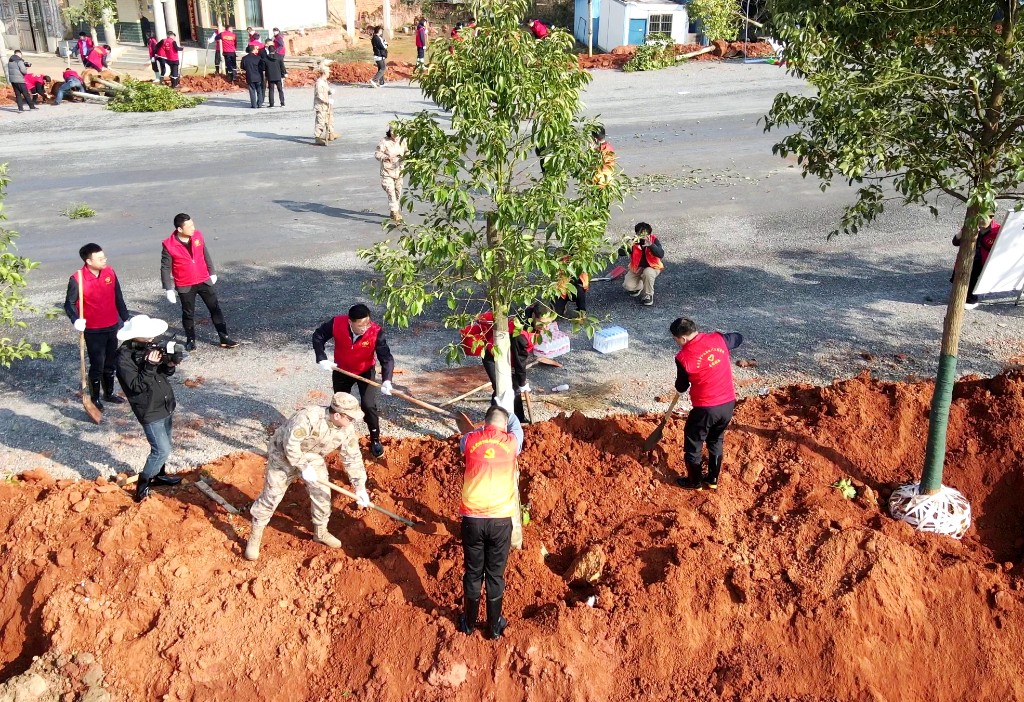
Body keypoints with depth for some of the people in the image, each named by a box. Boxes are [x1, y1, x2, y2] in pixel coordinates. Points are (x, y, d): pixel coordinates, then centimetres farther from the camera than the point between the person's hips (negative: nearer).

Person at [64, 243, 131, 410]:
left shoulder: (110, 272, -4)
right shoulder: (77, 279, -19)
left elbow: (118, 298, 7)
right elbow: (69, 303, -11)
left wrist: (126, 318, 11)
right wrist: (76, 320, -30)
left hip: (112, 327, 5)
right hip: (93, 330, -5)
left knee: (111, 362, 18)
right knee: (97, 364, 4)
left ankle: (109, 393, 37)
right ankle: (94, 399, 21)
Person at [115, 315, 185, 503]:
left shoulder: (149, 347, 0)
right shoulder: (125, 357, -20)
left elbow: (163, 373, 9)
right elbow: (136, 386, -23)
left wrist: (169, 364, -13)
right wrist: (150, 366, -32)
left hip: (165, 405, 7)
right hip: (150, 411, -7)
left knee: (163, 446, 21)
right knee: (162, 450, -7)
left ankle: (159, 475, 42)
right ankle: (142, 484, 10)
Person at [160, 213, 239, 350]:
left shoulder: (197, 236, -7)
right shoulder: (169, 245, -18)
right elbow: (165, 267, -10)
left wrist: (212, 272, 14)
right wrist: (168, 289, -10)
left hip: (204, 281, 3)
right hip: (185, 286, -3)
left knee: (215, 308, 6)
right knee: (188, 314, 11)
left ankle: (224, 338, 15)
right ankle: (190, 340, 28)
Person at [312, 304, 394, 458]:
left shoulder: (376, 332, -32)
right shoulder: (337, 324, -29)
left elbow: (386, 357, -33)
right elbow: (318, 336, -11)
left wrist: (386, 380, -49)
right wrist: (322, 359, -22)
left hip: (365, 372, -2)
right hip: (341, 371, 2)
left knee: (368, 405, -12)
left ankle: (375, 439, 10)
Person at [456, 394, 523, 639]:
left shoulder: (470, 440, -2)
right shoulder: (511, 442, -2)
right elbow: (516, 425, 22)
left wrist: (484, 428, 37)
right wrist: (505, 411, 41)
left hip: (472, 518, 1)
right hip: (501, 519, -1)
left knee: (472, 572, 15)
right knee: (496, 574, 13)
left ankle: (469, 623, 31)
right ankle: (494, 626, 26)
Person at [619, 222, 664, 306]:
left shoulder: (654, 240, -19)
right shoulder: (633, 241, -16)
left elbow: (661, 255, -32)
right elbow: (621, 253, -26)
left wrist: (651, 245, -48)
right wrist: (627, 247, -48)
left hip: (652, 267, -2)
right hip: (636, 268, 3)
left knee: (647, 273, -38)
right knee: (627, 286, -16)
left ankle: (648, 295, -12)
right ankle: (640, 285, 21)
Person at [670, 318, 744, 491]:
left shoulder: (683, 357, -16)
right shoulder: (717, 338, -5)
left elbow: (681, 387, -1)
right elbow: (739, 338, 18)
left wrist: (680, 382, 22)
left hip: (706, 409, -5)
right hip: (728, 404, 6)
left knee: (693, 445, 17)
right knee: (716, 442, 26)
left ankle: (694, 482, 31)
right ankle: (712, 480, 37)